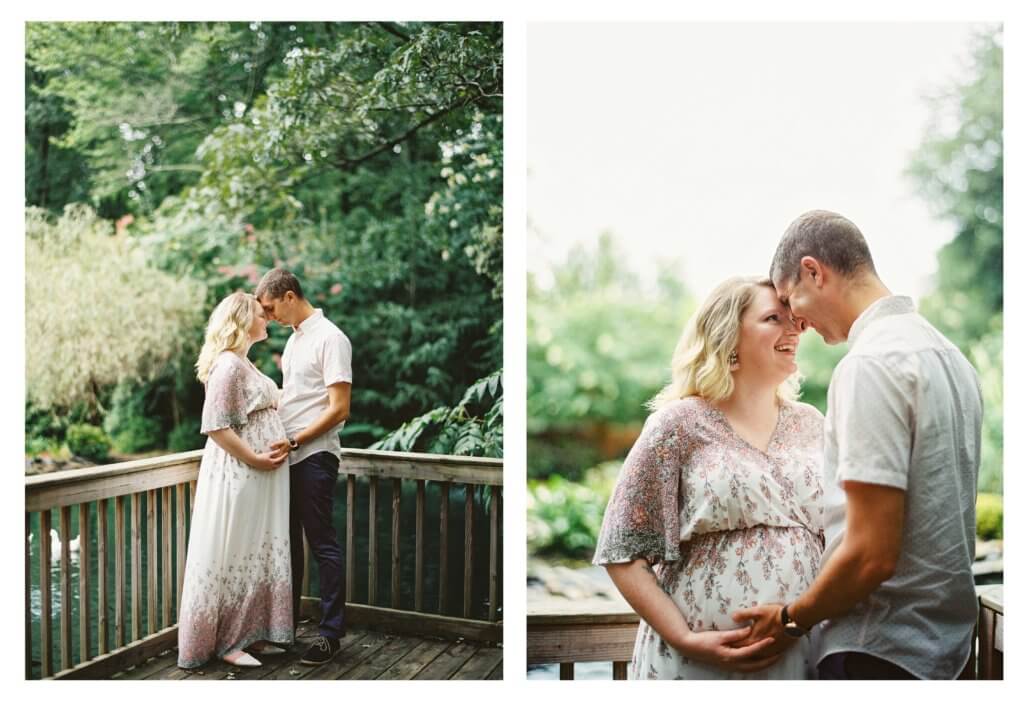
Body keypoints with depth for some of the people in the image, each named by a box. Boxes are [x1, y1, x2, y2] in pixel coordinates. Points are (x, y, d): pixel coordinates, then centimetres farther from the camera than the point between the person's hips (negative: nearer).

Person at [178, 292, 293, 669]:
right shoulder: (228, 365, -15)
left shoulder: (244, 364, 16)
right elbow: (216, 425, -21)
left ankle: (250, 634, 23)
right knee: (234, 556, -1)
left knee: (257, 555, 14)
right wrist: (255, 458, -19)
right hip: (237, 473, -10)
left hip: (259, 474, 10)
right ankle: (226, 642, 9)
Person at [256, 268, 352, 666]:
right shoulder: (294, 338, 16)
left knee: (322, 543, -3)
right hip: (288, 455, 9)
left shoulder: (329, 338, -11)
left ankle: (331, 633, 6)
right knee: (288, 540, 14)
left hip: (314, 455, -8)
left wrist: (294, 441, -17)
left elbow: (339, 409, -16)